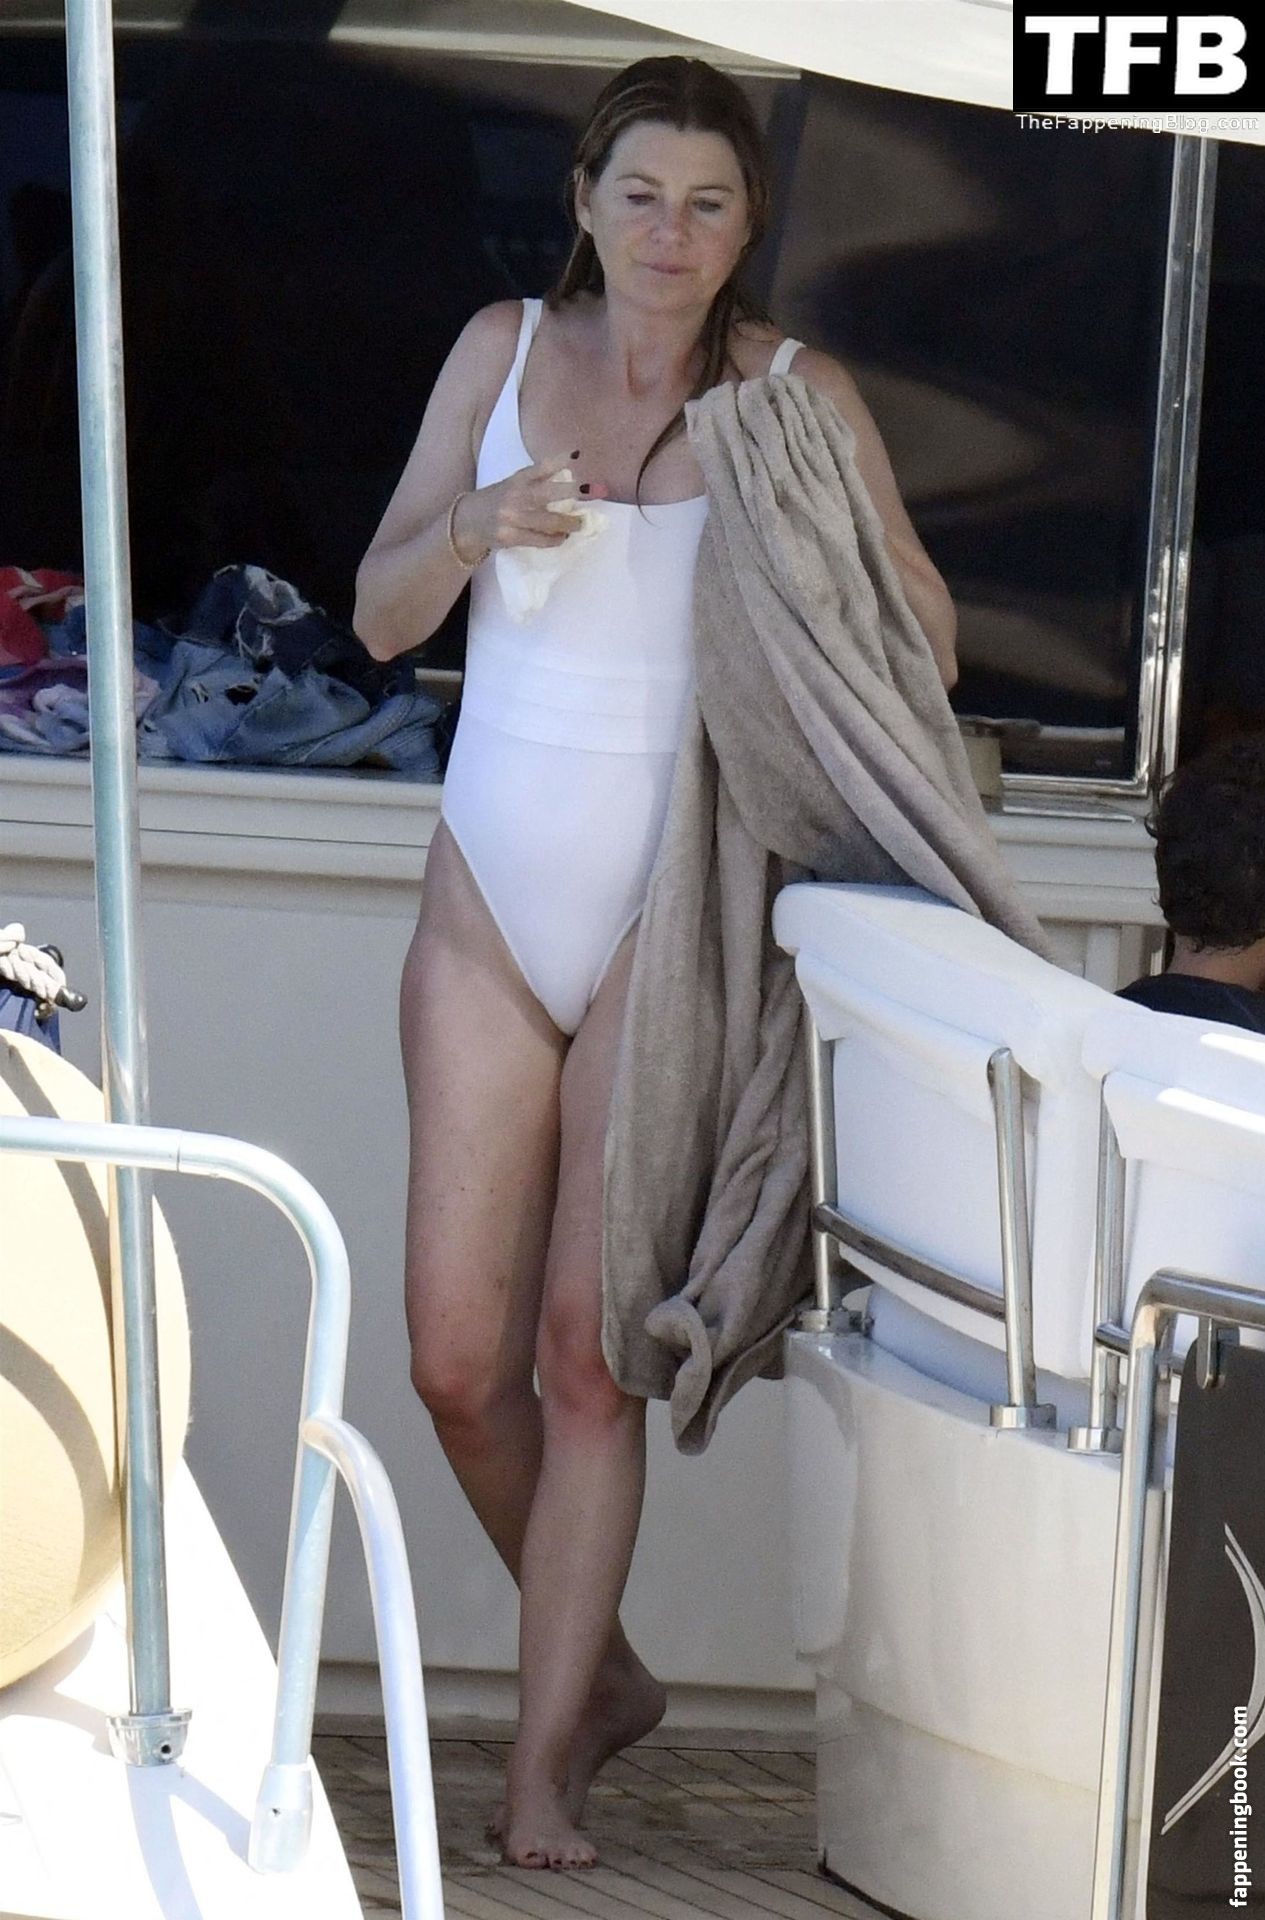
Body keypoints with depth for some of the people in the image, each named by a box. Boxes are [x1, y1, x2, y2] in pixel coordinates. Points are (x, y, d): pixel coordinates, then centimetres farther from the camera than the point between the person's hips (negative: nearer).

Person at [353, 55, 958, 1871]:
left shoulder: (798, 394, -3)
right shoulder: (505, 351, 5)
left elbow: (926, 644, 1)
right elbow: (380, 615, 6)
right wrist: (477, 529, -12)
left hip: (670, 918, -3)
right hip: (491, 900, 3)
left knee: (587, 1350, -5)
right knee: (458, 1356, 2)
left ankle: (545, 1762, 5)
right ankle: (601, 1668, 25)